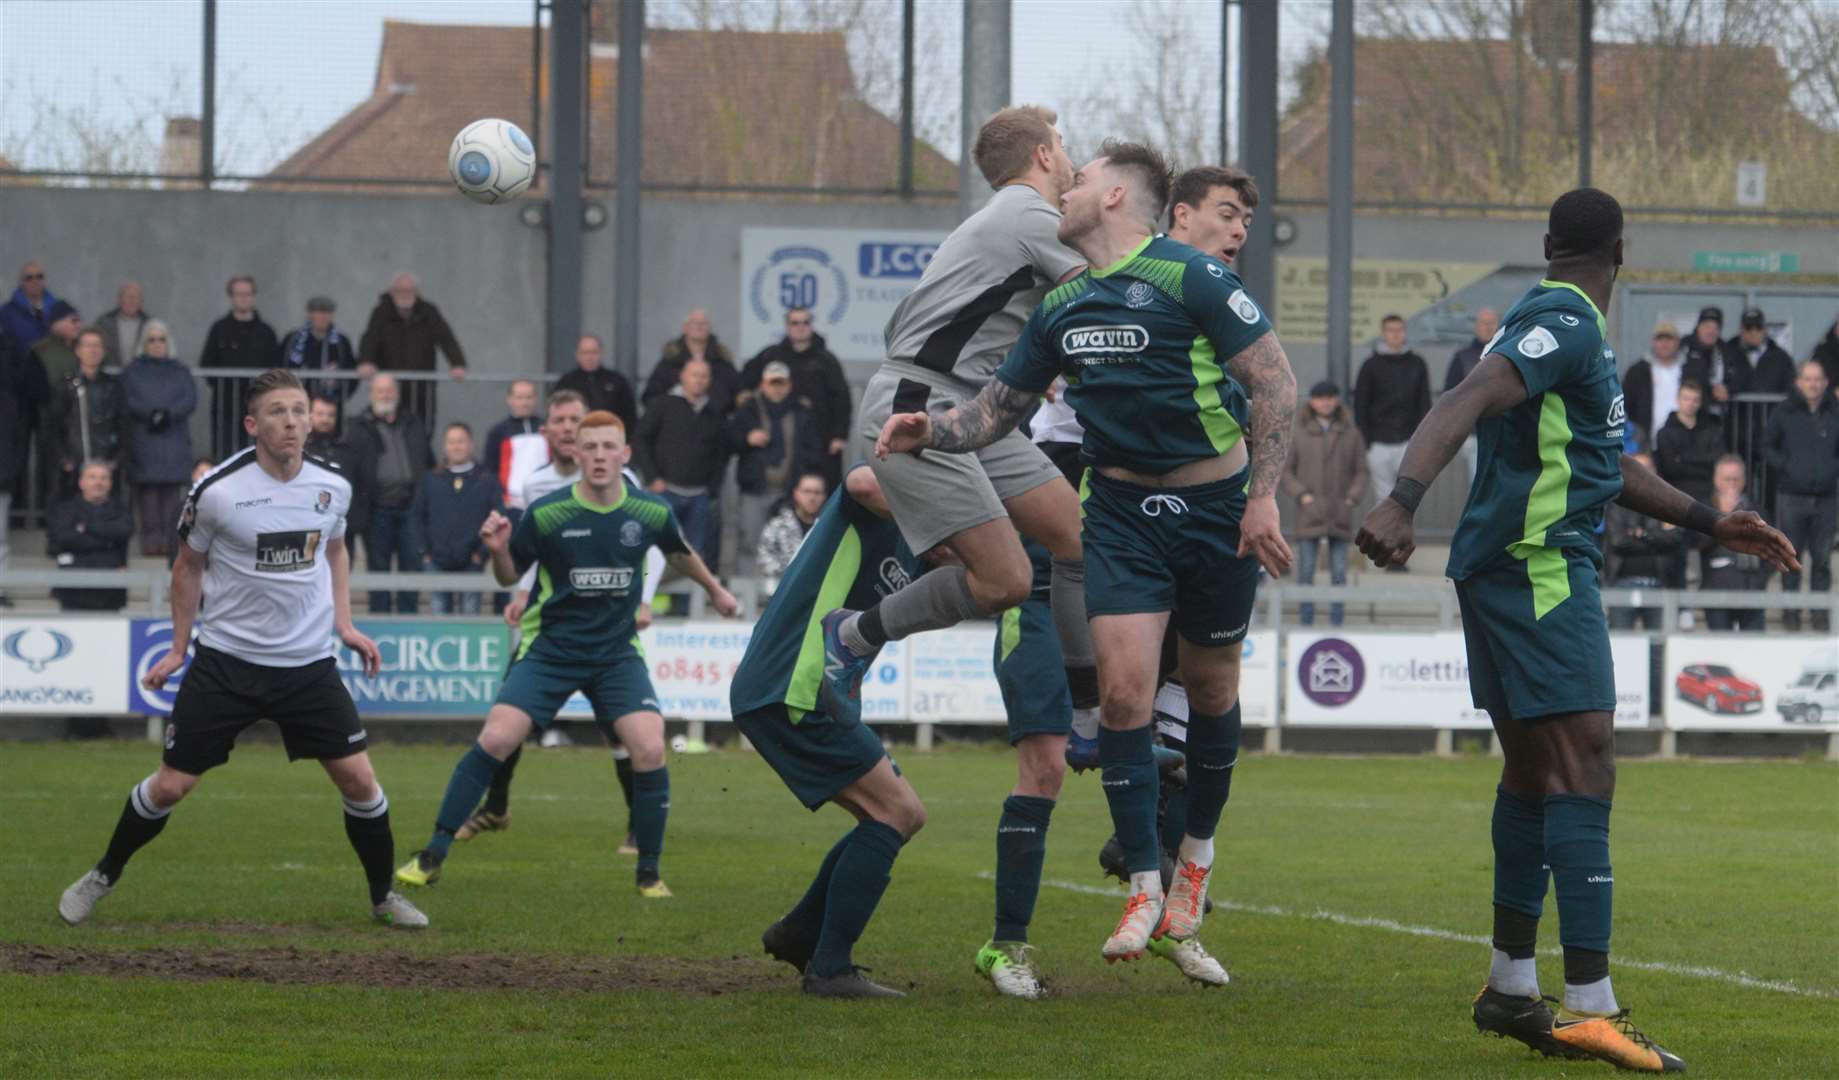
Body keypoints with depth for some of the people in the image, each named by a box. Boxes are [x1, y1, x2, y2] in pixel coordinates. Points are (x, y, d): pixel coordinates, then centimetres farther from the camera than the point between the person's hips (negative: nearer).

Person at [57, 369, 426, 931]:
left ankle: (384, 897, 16)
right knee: (170, 784, -1)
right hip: (227, 659, -2)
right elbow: (188, 566, 4)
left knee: (358, 779, -4)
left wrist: (344, 623, 7)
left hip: (308, 663, 2)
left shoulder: (332, 487, -3)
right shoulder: (217, 491, -14)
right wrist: (178, 648, 8)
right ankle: (102, 878, 22)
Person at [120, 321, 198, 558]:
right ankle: (150, 543, -10)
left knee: (171, 499, -5)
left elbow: (190, 400, 1)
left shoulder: (180, 372, 16)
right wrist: (150, 414, -19)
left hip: (174, 447, 1)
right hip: (143, 443, -1)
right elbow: (128, 402, -2)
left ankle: (168, 544, -5)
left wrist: (168, 414, -16)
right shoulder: (133, 372, 13)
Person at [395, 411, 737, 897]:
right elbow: (510, 576, 2)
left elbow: (679, 554, 18)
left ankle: (649, 873, 3)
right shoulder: (546, 513, -11)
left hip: (617, 652, 2)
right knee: (496, 739, -16)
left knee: (650, 750, -15)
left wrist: (715, 590, 33)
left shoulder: (650, 512, -5)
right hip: (549, 649, -2)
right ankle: (432, 857, -6)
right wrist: (497, 550, -20)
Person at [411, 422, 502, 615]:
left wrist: (481, 552, -8)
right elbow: (416, 517, 11)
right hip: (437, 563, 2)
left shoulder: (487, 481, 2)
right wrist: (424, 550, 1)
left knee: (470, 614, -1)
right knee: (439, 614, 3)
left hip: (471, 563, -2)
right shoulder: (430, 481, 8)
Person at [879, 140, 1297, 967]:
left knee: (1209, 685, 8)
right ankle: (1145, 889, -2)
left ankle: (1197, 856, 31)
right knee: (1123, 690, -9)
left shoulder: (1192, 277, -14)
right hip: (1121, 505, 4)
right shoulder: (1061, 306, 6)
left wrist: (1263, 496, -18)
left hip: (1216, 504, -4)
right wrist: (928, 432, -7)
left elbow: (1275, 382, -13)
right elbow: (999, 408, 13)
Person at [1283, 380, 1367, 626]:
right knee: (1306, 570, -2)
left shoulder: (1350, 433, 7)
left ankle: (1337, 621, 6)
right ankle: (1305, 620, 2)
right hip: (1309, 513, -1)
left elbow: (1361, 471, 10)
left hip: (1340, 514, 1)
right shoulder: (1300, 434, 4)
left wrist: (1352, 497, -5)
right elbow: (1286, 470, 6)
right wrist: (1301, 494, -8)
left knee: (1339, 571, 2)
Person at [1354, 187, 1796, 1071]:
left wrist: (1710, 523, 29)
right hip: (1540, 567, -11)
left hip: (1508, 568, 11)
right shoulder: (1567, 326, -13)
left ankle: (1512, 987, 25)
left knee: (1533, 774, 17)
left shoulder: (1564, 327, 19)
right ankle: (1590, 1006, -20)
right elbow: (1464, 403, -28)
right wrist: (1402, 502, -41)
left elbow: (1607, 468, 29)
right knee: (1585, 770, -14)